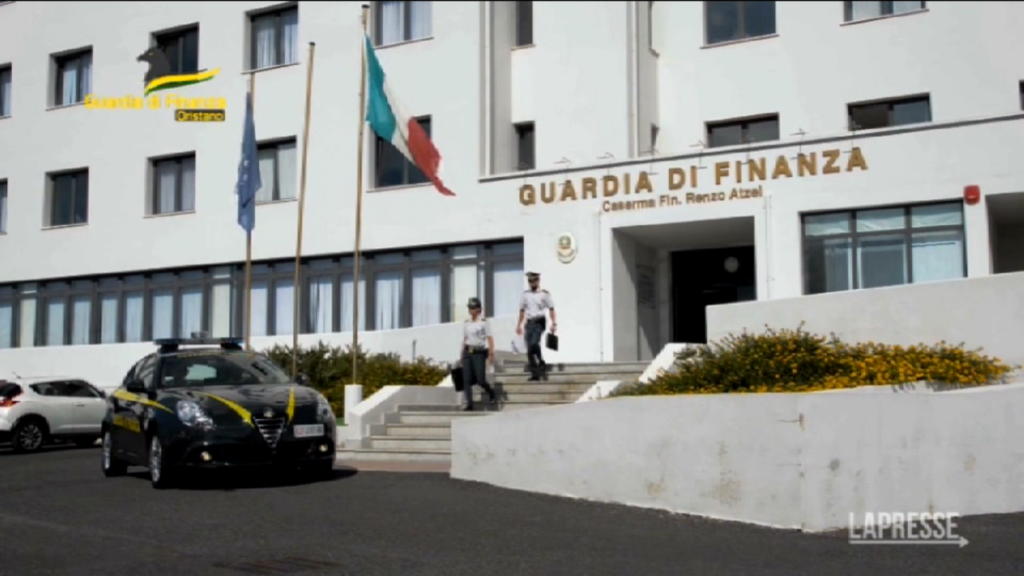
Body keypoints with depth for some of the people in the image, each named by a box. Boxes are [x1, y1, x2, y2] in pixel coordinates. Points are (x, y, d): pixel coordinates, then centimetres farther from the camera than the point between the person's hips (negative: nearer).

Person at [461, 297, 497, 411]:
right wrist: (462, 354, 12)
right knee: (466, 379, -5)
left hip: (479, 353, -5)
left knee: (481, 380, -8)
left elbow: (489, 338, -8)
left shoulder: (484, 321, -4)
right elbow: (464, 339, 16)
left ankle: (493, 395, 19)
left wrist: (491, 353, -16)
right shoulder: (466, 322, 12)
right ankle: (469, 403, -3)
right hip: (468, 352, 5)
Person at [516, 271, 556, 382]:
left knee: (534, 343, -25)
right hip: (529, 322, 5)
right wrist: (519, 325, 15)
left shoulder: (544, 294, 2)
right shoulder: (525, 295, 12)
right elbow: (522, 310, 18)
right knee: (529, 349, 1)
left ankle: (542, 363, -4)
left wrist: (554, 323, -7)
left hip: (540, 321, -5)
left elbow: (551, 309, 1)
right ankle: (535, 374, 7)